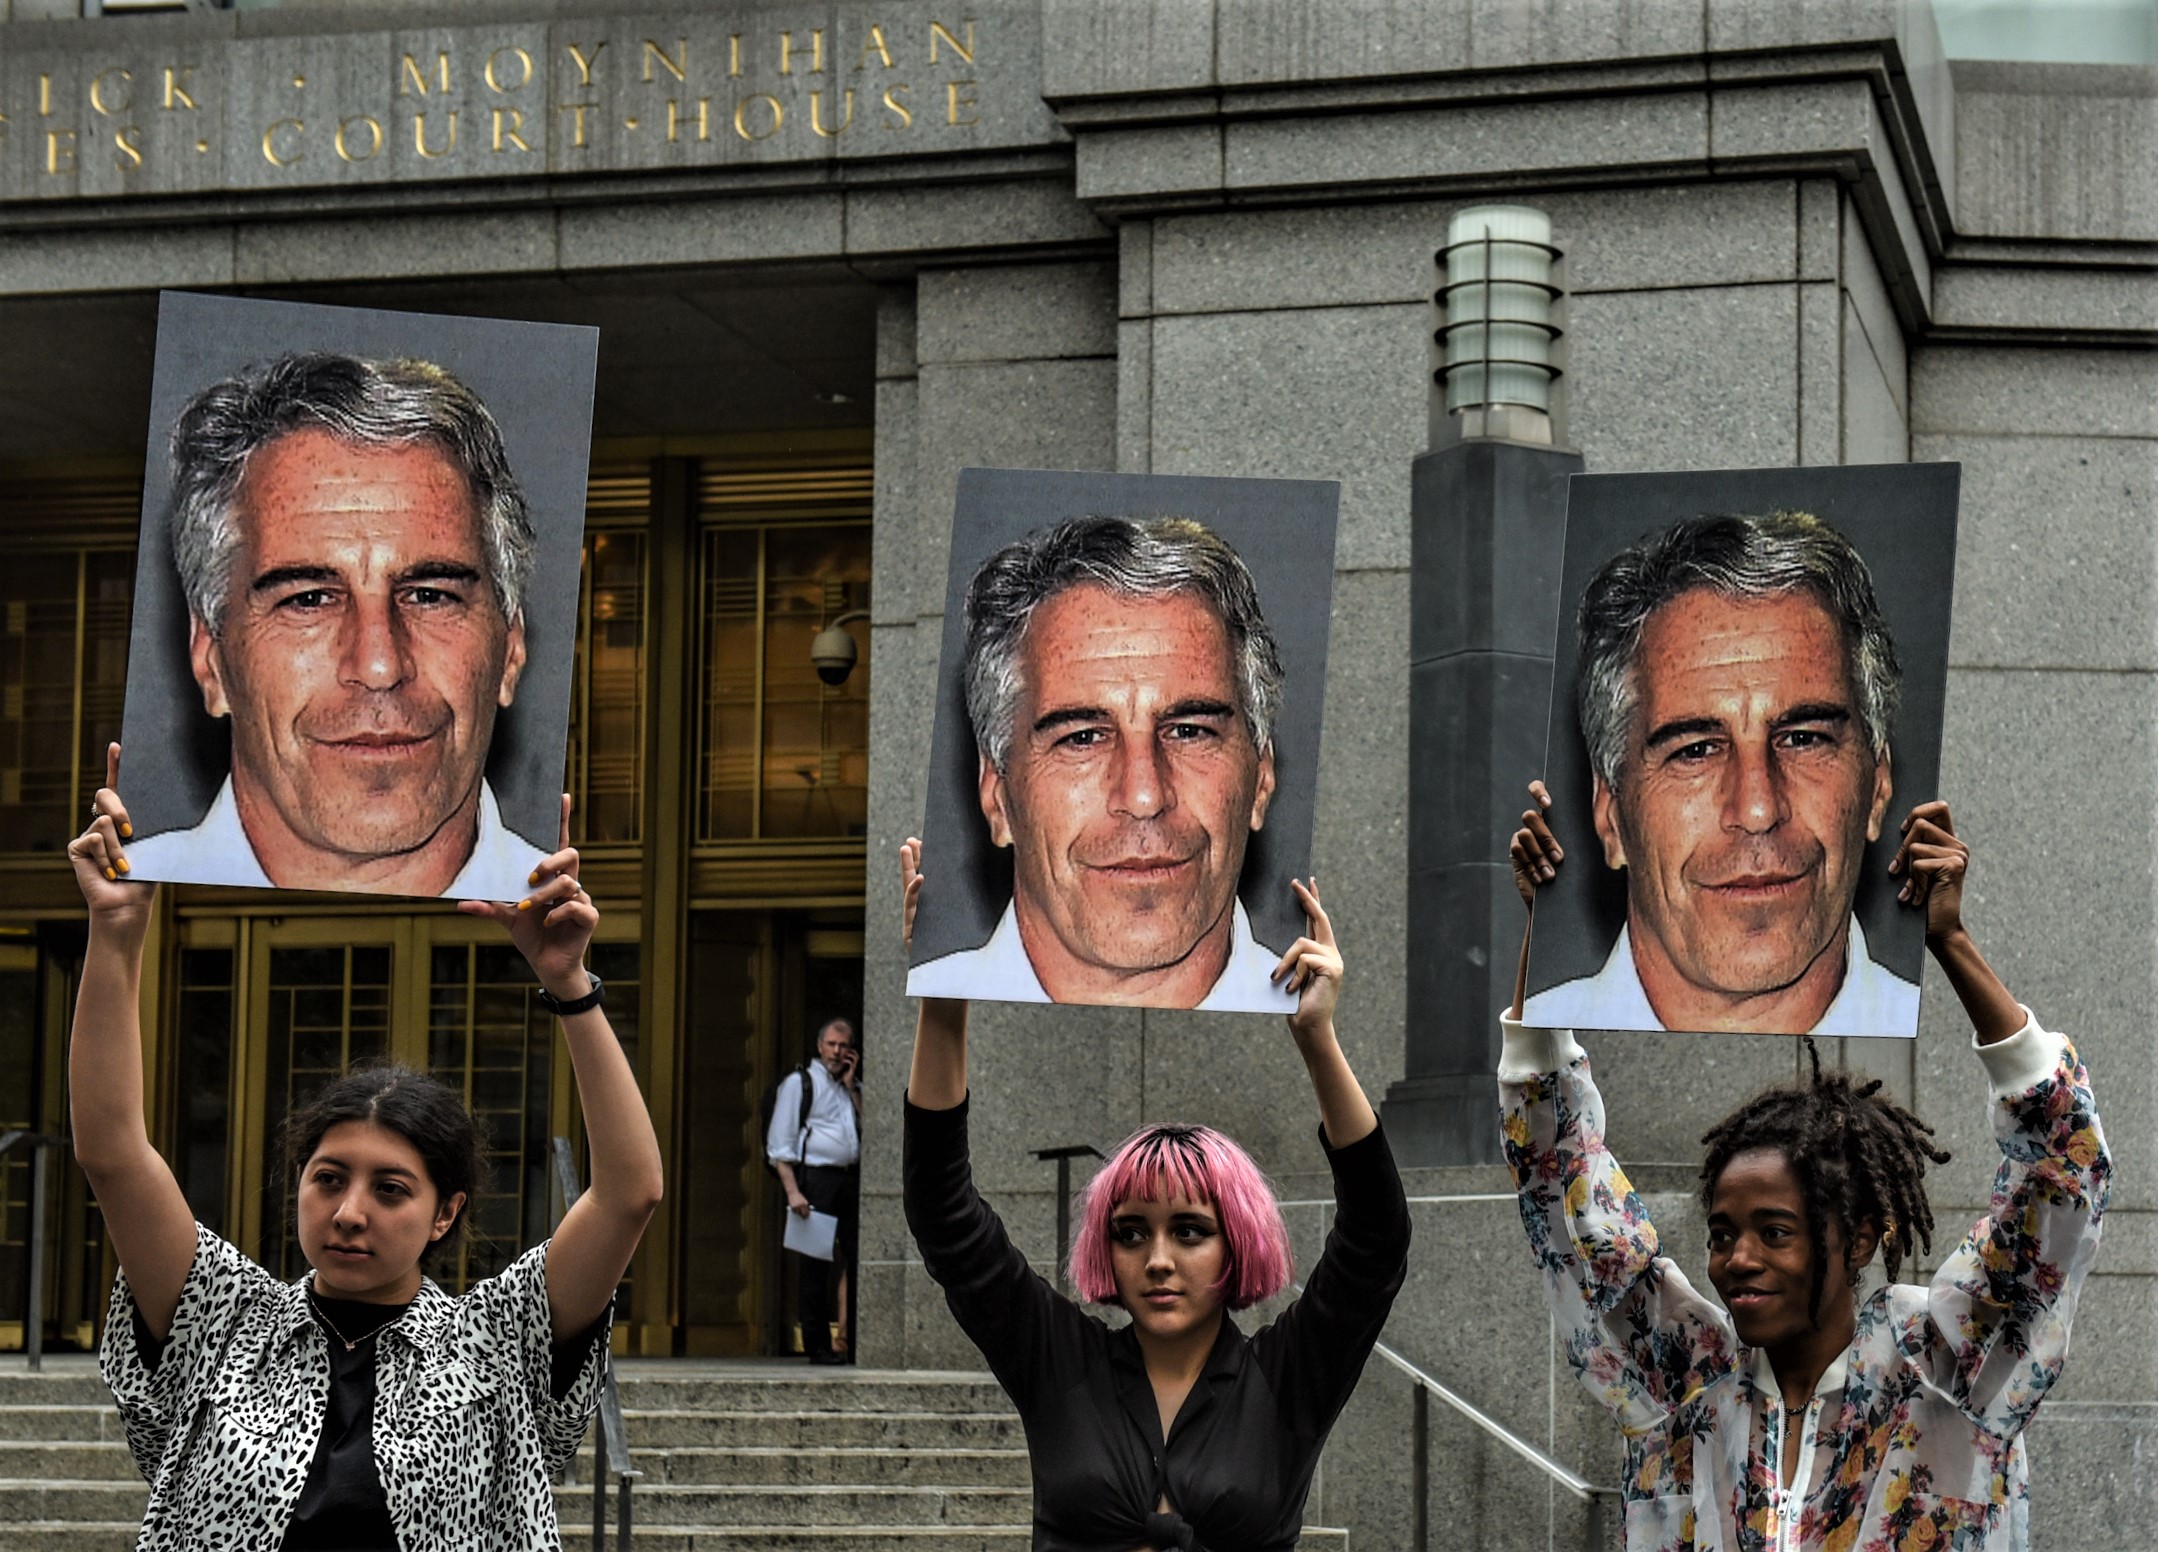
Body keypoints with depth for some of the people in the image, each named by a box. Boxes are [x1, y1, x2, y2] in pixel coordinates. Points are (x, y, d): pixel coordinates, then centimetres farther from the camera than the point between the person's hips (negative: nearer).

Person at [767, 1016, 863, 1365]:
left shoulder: (853, 1087, 21)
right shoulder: (799, 1083, 4)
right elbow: (780, 1145, -2)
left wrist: (852, 1087, 6)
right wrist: (793, 1192, -13)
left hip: (852, 1179, 5)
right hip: (816, 1178, -5)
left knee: (859, 1261, 0)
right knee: (815, 1266, -3)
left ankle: (857, 1344, 5)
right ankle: (818, 1346, 1)